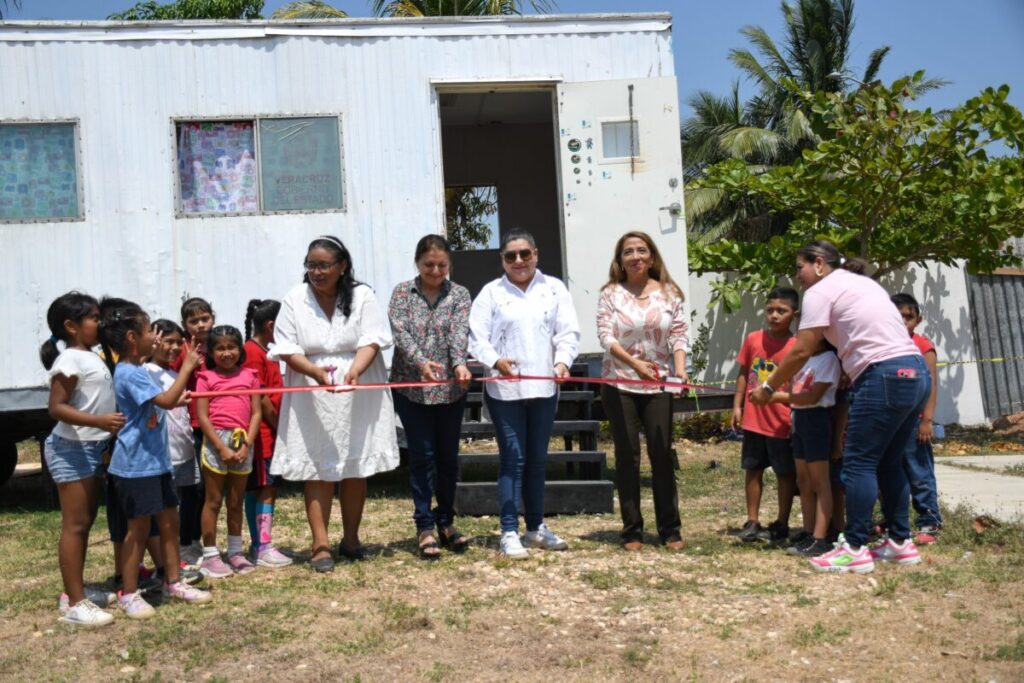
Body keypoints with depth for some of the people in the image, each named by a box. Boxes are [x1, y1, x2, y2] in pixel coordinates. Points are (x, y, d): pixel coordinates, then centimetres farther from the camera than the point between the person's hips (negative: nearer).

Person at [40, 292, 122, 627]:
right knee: (74, 525, -6)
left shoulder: (93, 358, 12)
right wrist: (99, 421, -33)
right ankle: (74, 604, -1)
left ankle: (77, 590, 26)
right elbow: (56, 407, -23)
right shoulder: (70, 360, -17)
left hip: (92, 447, 10)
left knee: (85, 523, 15)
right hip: (71, 448, -10)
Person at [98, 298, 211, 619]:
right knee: (139, 527, 0)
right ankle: (129, 594, 11)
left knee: (169, 520, 14)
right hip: (136, 463, -10)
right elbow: (166, 400, -27)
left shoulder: (137, 370, 13)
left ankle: (173, 582, 25)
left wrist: (178, 400, 20)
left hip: (156, 460, 10)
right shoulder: (129, 374, -19)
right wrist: (187, 367, -21)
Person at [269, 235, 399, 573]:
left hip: (358, 399, 1)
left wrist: (354, 371, -28)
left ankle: (351, 539, 23)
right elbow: (287, 349, -5)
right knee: (317, 471, -1)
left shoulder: (362, 296, 0)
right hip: (312, 401, 0)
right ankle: (321, 546, 5)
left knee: (355, 470, 8)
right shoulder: (294, 301, 0)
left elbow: (372, 340, -9)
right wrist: (315, 371, -24)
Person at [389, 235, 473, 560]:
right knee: (422, 456, 0)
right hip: (411, 387, -1)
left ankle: (445, 521, 23)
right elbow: (400, 332, -11)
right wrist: (421, 362, -28)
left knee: (448, 457, 9)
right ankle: (425, 526, 8)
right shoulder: (402, 292, 3)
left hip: (451, 388, 2)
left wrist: (459, 363, -29)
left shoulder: (459, 294, 5)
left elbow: (460, 332, -10)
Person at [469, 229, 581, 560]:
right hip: (504, 389, -3)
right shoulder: (491, 292, 3)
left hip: (544, 387, 3)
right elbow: (477, 337, -3)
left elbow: (568, 332, 3)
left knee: (537, 459, 13)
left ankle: (536, 526, 26)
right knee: (513, 458, -4)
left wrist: (563, 361, -15)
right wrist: (495, 361, -21)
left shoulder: (554, 289, 8)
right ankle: (509, 532, 2)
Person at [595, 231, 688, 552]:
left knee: (662, 454, 2)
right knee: (627, 456, 5)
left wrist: (680, 369, -16)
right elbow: (605, 336, -9)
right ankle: (632, 530, 13)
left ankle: (670, 529, 11)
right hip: (619, 384, -1)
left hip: (658, 384, 1)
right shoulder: (611, 294, 0)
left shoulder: (669, 293, 4)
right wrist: (634, 362, -24)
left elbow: (679, 335, 1)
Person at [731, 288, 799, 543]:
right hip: (753, 419, 4)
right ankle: (752, 522, 24)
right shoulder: (753, 339, 1)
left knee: (785, 473, 9)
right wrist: (737, 405, 4)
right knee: (753, 470, 13)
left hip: (782, 423, -3)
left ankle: (781, 524, 22)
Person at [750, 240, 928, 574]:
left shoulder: (821, 291, -2)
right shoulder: (862, 283, 26)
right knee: (889, 463, 16)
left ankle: (855, 550, -1)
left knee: (859, 463, -3)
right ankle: (901, 542, 22)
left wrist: (768, 387, 4)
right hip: (916, 372, 9)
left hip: (886, 377, -9)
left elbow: (802, 351, -4)